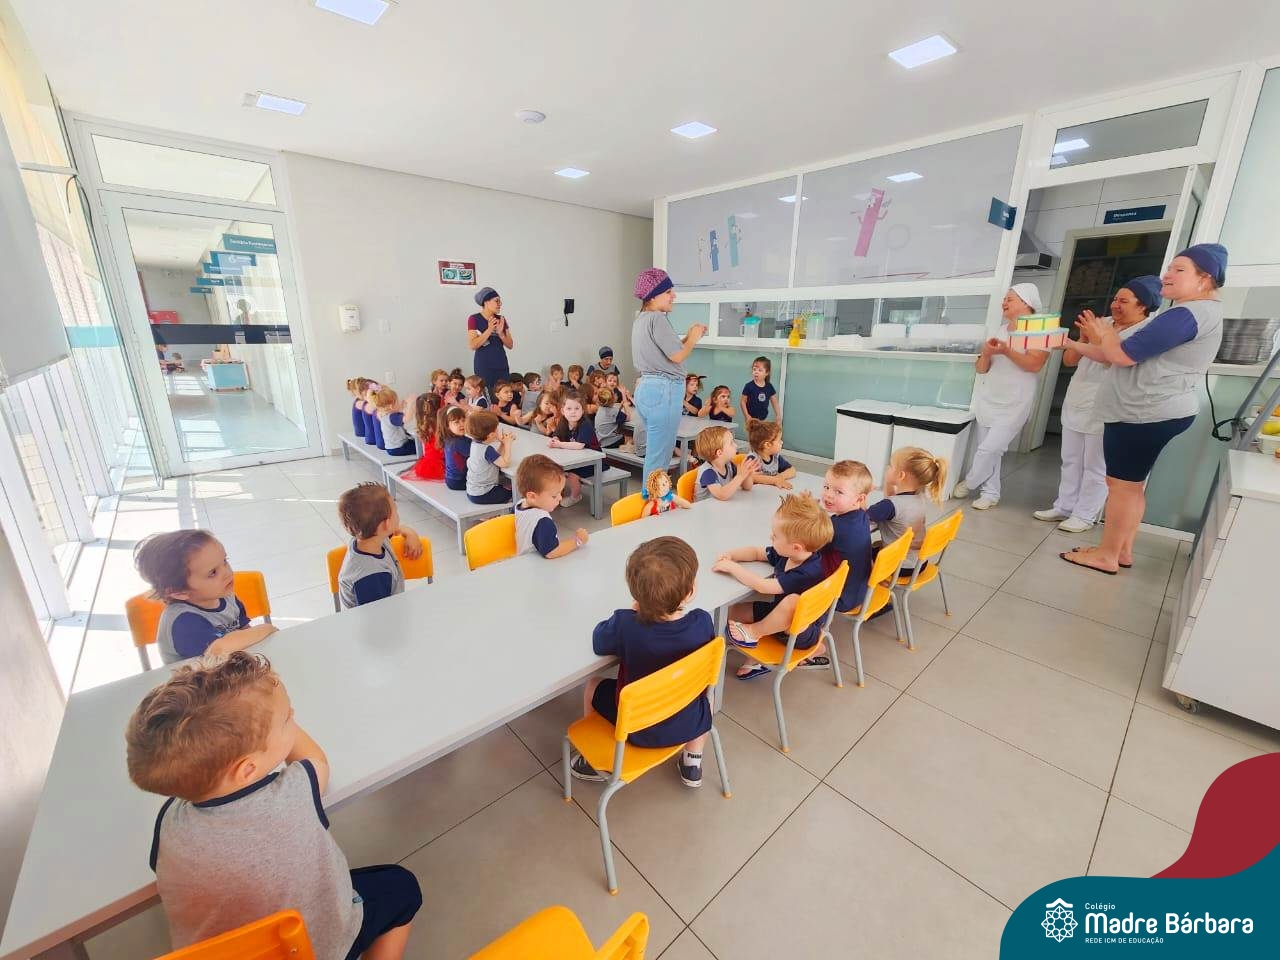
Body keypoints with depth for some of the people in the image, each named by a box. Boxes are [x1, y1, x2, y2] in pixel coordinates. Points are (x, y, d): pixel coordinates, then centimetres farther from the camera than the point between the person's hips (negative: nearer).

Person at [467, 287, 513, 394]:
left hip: (502, 365, 4)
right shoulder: (474, 319, -3)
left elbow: (510, 345, 8)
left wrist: (500, 333, -10)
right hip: (484, 366, -4)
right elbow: (473, 345, -12)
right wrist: (489, 330, -17)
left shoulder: (501, 319, 10)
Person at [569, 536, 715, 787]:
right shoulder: (703, 622, -25)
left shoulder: (625, 625, -32)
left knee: (593, 687, 23)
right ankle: (692, 763, 38)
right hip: (689, 724, 2)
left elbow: (598, 641, -10)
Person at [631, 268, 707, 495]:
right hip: (663, 391, -10)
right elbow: (677, 356, -15)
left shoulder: (641, 319, 17)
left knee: (654, 454, 17)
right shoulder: (657, 318, -12)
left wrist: (688, 337, 17)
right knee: (659, 459, -3)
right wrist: (693, 338, 2)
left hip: (646, 388, 10)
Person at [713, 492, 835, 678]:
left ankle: (754, 632, -14)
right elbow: (757, 552, 6)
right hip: (780, 616, 8)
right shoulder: (785, 554, -11)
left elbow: (762, 586, -38)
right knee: (733, 611, 0)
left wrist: (732, 567, -28)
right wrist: (732, 555, -12)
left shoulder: (807, 573, -34)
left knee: (793, 601, -41)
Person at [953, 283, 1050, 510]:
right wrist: (986, 353, -10)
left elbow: (1035, 365, -17)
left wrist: (1006, 351, -25)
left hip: (1014, 403, -5)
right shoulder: (999, 331, 11)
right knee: (985, 448, 4)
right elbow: (982, 369, 9)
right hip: (988, 398, 6)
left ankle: (969, 484, 10)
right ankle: (990, 493, 15)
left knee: (990, 449, -10)